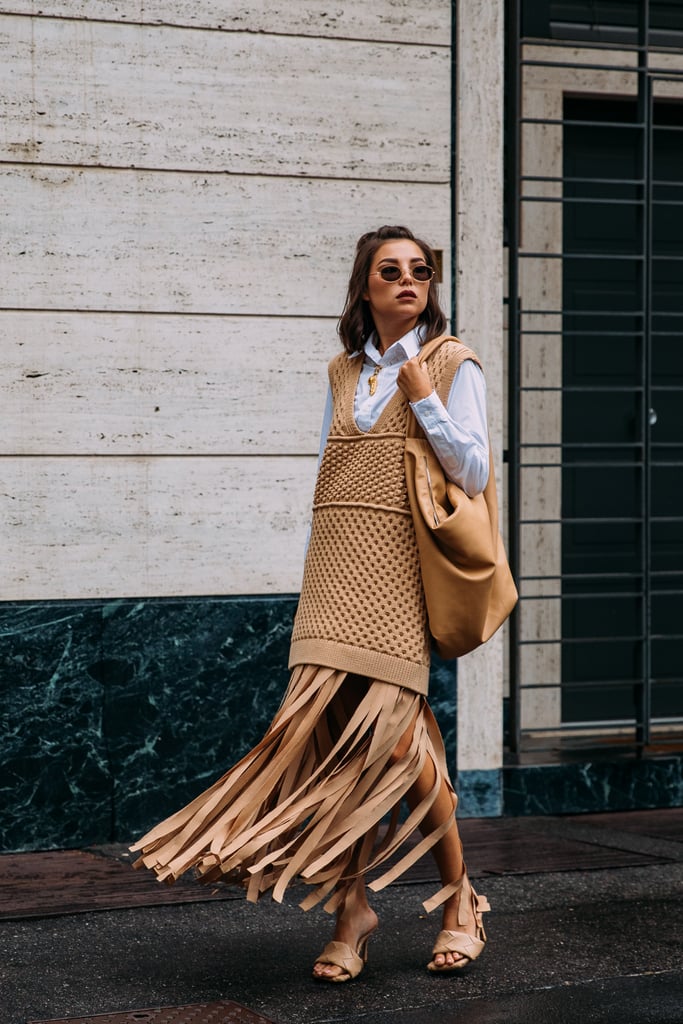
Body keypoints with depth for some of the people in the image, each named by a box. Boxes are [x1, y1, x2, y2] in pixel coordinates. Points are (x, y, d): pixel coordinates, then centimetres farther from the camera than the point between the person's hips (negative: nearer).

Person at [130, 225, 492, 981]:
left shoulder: (451, 367, 5)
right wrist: (317, 572, 16)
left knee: (393, 728, -12)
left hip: (399, 564, -4)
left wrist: (424, 401, -9)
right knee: (339, 728, -3)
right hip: (336, 568, 4)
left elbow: (473, 474, -2)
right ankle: (351, 908, 4)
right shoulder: (344, 373, 18)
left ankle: (458, 897, 6)